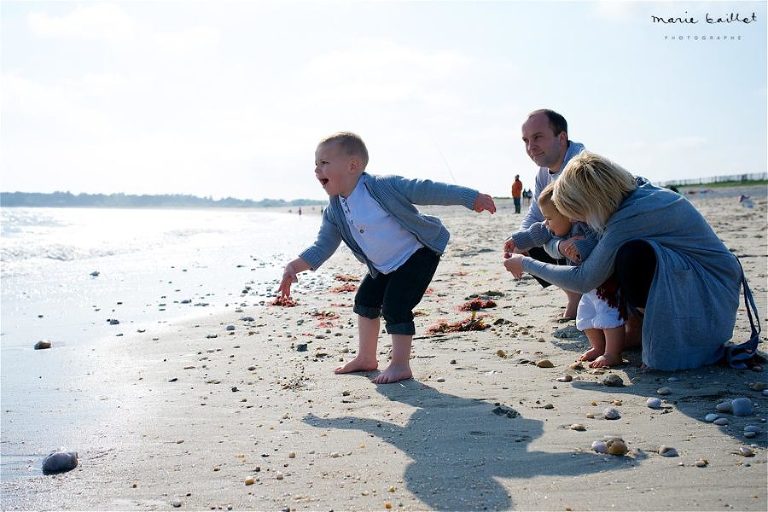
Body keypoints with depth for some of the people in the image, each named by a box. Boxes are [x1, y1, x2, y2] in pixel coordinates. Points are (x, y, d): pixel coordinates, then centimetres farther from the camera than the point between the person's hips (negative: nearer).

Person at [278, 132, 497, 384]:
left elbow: (424, 190, -23)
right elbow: (323, 247, 3)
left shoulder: (381, 186, -25)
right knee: (365, 299, 14)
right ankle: (366, 358, 29)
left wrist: (471, 197, -22)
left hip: (418, 254, -8)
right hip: (384, 266, 9)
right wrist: (295, 266, -11)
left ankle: (400, 365, -2)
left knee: (394, 306, -16)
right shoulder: (334, 211, -3)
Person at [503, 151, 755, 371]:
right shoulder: (638, 189, -2)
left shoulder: (628, 220, -28)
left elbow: (583, 280, -19)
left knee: (632, 254, -31)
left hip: (713, 297, -9)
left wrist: (525, 264, -8)